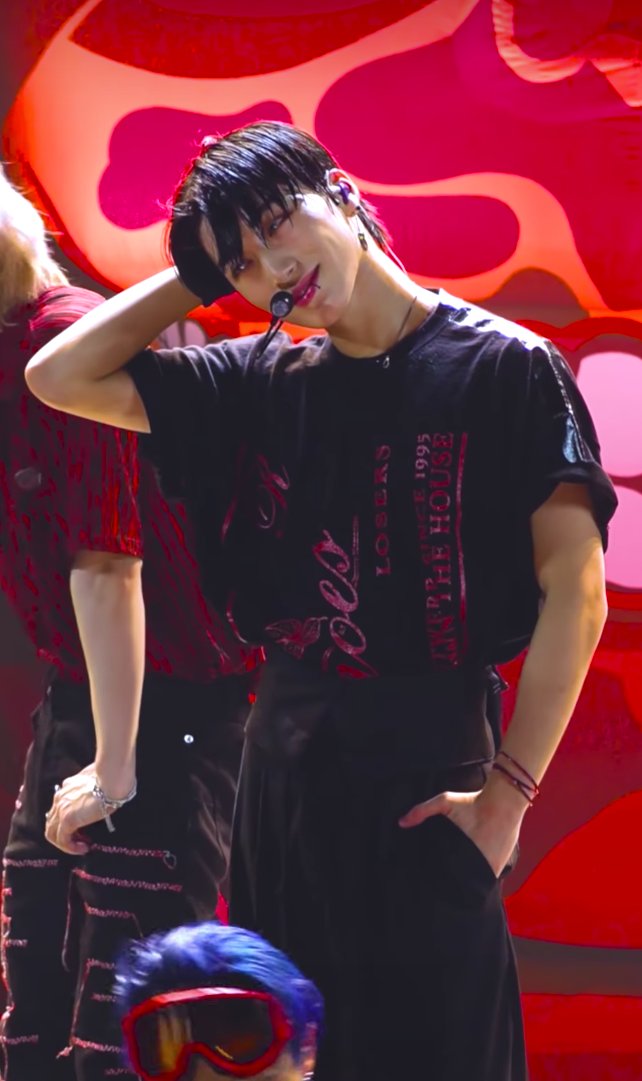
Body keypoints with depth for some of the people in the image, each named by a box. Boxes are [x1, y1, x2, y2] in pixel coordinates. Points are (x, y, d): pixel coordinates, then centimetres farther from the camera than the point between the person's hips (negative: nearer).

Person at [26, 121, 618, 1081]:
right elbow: (58, 377, 9)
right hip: (284, 760, 5)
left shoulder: (505, 368, -7)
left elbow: (574, 594, -11)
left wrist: (509, 789, -16)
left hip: (429, 767, -5)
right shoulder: (262, 382, 8)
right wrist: (199, 275, 5)